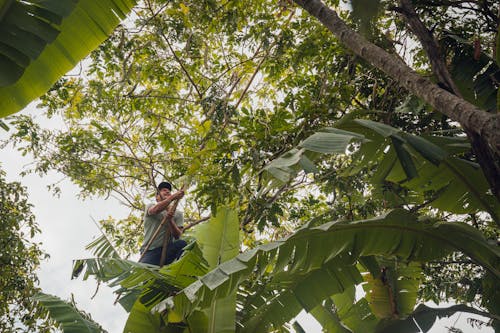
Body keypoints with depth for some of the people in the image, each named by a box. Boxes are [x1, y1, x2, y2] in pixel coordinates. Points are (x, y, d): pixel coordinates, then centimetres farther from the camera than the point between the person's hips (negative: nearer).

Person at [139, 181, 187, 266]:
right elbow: (155, 210, -17)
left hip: (167, 249, 2)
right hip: (150, 250, -2)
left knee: (181, 244, -30)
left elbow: (177, 236, -2)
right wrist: (173, 197, -26)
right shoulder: (150, 207, 11)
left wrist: (170, 220, -19)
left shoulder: (178, 214, 14)